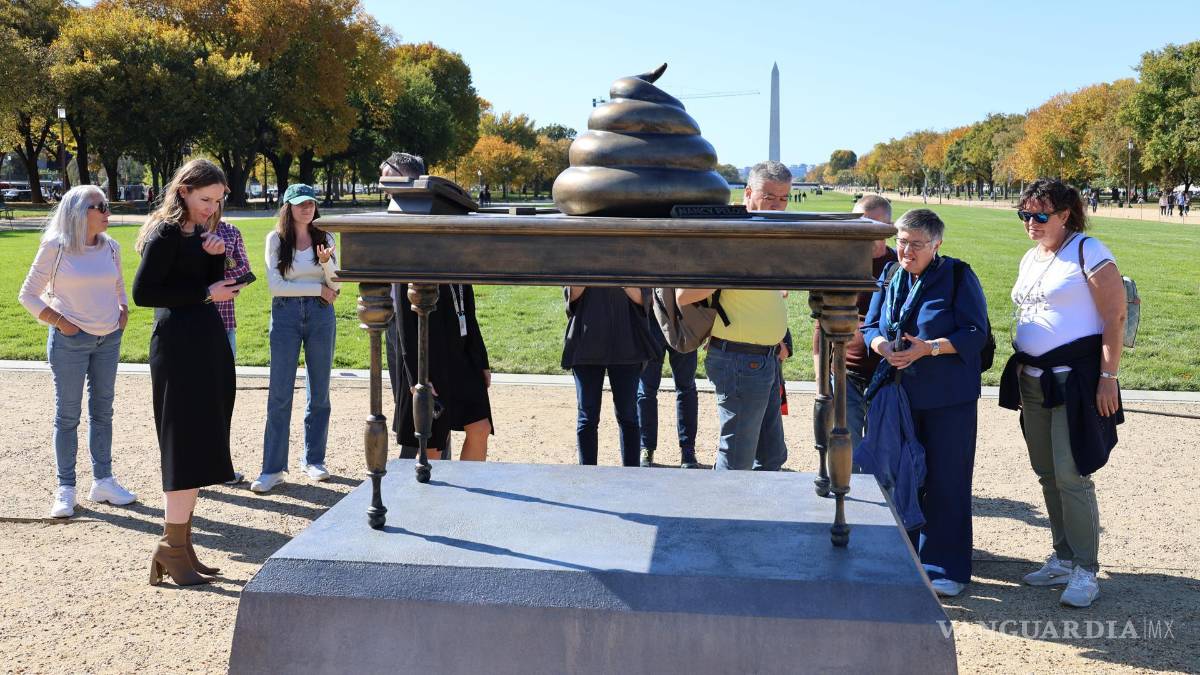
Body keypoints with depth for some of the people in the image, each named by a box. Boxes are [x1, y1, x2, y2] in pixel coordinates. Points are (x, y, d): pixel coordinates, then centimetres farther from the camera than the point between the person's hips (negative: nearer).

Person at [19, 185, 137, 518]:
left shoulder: (110, 247, 5)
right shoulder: (55, 248, -9)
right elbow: (28, 295, -3)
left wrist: (123, 309, 6)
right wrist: (59, 321, -12)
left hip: (109, 339, 5)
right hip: (70, 341, -5)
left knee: (103, 411, 11)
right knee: (68, 413, 2)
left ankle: (103, 481, 21)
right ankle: (65, 489, 10)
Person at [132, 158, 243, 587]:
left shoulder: (202, 232, 15)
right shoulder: (166, 234, -10)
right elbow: (143, 293, -15)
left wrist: (215, 258, -4)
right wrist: (205, 293, -14)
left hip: (208, 341, 9)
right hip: (178, 343, -9)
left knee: (202, 446, 10)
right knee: (187, 444, -8)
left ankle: (181, 542, 17)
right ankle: (172, 548, -2)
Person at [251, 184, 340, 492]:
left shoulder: (324, 238, 7)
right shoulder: (276, 239, 1)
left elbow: (335, 286, 3)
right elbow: (275, 285, -7)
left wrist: (326, 261, -16)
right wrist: (318, 288, -8)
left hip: (320, 316, 2)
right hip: (285, 314, -2)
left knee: (319, 392, 8)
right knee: (279, 393, -4)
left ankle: (313, 459, 20)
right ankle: (273, 468, 0)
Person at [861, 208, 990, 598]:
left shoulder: (958, 276, -5)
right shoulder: (890, 276, 9)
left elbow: (975, 333, -10)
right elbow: (869, 326, 9)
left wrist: (930, 348, -23)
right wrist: (882, 345, -14)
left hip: (949, 398, -5)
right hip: (899, 394, 5)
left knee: (945, 480, 0)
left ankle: (946, 568, 11)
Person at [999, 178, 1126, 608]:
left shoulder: (1088, 253, -8)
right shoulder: (1030, 258, 16)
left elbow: (1115, 318, -12)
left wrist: (1108, 377, -17)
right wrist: (1020, 373, 18)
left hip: (1076, 380, -8)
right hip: (1034, 381, 8)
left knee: (1071, 475, -10)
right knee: (1047, 474, 10)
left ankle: (1085, 572, 0)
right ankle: (1064, 559, 21)